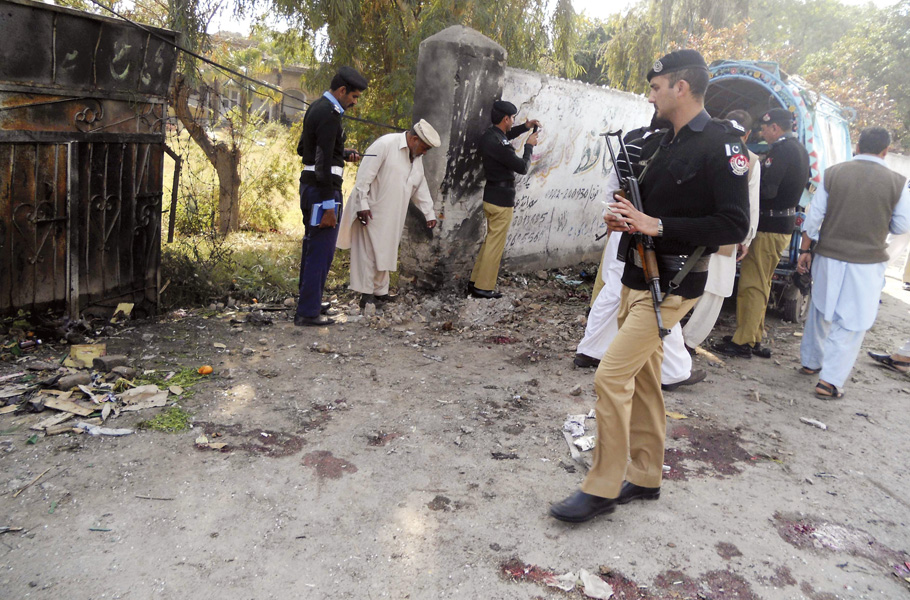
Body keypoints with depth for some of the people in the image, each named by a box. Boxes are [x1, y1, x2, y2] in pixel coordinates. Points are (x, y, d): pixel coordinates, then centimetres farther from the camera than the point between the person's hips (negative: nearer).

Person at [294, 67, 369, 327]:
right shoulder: (329, 114, -16)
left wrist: (343, 154, 16)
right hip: (323, 189, -10)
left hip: (309, 185, 10)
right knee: (322, 249, -6)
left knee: (312, 245, 18)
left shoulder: (316, 108, 14)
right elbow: (323, 162, -22)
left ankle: (309, 301, 29)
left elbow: (303, 148, 23)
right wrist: (328, 205, -22)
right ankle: (308, 311, -1)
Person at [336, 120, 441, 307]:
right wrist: (362, 204, -21)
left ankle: (380, 292, 17)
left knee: (385, 253, 10)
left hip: (392, 215, 8)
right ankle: (366, 295, 0)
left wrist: (429, 213, 17)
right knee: (368, 253, -5)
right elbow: (364, 175, -18)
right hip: (371, 212, -8)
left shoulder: (416, 157, 13)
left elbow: (421, 187, 20)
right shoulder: (385, 144, -14)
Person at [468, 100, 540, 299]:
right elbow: (522, 167, -16)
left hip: (491, 196, 10)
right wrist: (529, 145, -2)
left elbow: (506, 135, 28)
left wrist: (525, 126, 17)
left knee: (490, 241, 18)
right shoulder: (499, 144, -24)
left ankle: (475, 281, 22)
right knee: (495, 245, -1)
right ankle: (483, 287, 6)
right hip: (502, 199, -10)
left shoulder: (489, 135, 5)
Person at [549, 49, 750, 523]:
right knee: (642, 381, 14)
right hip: (638, 279, 9)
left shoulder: (721, 145, -14)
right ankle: (645, 477, 29)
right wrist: (625, 217, 0)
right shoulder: (668, 141, 14)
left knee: (611, 377, -12)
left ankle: (602, 489, 1)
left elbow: (733, 225, -20)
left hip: (670, 288, -9)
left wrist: (657, 226, -23)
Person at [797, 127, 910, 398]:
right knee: (852, 322, 3)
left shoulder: (832, 174, -3)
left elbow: (813, 216, -2)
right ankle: (830, 380, 1)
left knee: (821, 310, 19)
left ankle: (811, 362, 33)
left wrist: (805, 250, 7)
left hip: (828, 257, 3)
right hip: (867, 263, -3)